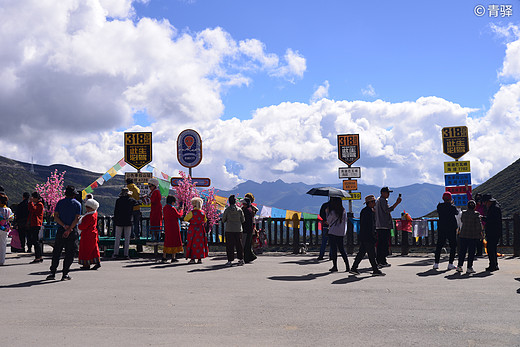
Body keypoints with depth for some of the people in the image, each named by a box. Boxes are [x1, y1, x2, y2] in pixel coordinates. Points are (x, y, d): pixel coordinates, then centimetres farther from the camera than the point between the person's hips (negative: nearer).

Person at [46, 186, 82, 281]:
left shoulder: (60, 202, 7)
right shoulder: (77, 204, 2)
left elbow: (55, 217, -3)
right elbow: (77, 219, -9)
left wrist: (64, 226, -10)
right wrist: (69, 229, -12)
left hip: (60, 230, 1)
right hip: (72, 231, -1)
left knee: (56, 252, 10)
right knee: (69, 253, 4)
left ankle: (53, 272, 8)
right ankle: (65, 274, 2)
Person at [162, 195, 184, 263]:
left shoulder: (164, 208, 7)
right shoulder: (172, 209, -18)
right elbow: (179, 215, -9)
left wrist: (177, 209, 18)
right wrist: (181, 210, 8)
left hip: (167, 227, 7)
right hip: (174, 227, -7)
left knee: (167, 241, 12)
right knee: (174, 241, 2)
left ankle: (164, 257, 9)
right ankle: (173, 258, 5)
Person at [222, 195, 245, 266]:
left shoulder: (227, 210, -7)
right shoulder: (240, 210, -2)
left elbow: (223, 220, -1)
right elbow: (243, 220, 5)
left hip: (229, 230, -2)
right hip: (238, 230, 2)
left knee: (229, 246, 2)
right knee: (239, 245, 11)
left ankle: (230, 261, 0)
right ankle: (241, 259, 10)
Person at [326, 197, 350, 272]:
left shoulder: (332, 212, -13)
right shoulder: (343, 211, 5)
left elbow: (328, 221, 0)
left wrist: (327, 212, 8)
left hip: (333, 233, -6)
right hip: (341, 233, 6)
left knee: (333, 249, 2)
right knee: (342, 249, 12)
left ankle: (335, 266, 4)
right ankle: (347, 266, 6)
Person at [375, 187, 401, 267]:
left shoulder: (378, 200, 22)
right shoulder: (382, 200, -11)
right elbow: (387, 210, -20)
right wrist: (397, 203, -20)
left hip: (379, 226, 10)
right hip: (384, 226, -10)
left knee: (380, 244, 11)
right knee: (384, 244, -8)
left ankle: (378, 260, 14)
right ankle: (382, 261, -8)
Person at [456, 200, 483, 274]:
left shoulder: (464, 213, 3)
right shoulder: (476, 214, -9)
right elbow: (478, 224, -11)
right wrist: (480, 232, 1)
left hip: (463, 235, 4)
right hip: (473, 236, -3)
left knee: (462, 250, 10)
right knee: (471, 251, 2)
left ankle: (459, 266, 10)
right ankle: (469, 268, 2)